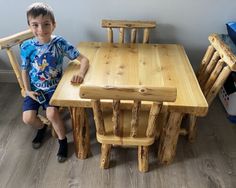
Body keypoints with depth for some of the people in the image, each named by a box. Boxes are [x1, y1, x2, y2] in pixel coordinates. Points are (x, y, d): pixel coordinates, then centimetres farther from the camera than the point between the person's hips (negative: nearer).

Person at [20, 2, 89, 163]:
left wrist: (81, 73, -37)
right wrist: (27, 90, -5)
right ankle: (42, 127, 26)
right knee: (28, 118, -13)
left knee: (52, 113, -25)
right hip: (34, 89, 3)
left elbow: (84, 59, -17)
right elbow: (25, 70, 4)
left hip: (54, 88, -2)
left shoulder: (60, 43, -16)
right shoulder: (26, 47, -10)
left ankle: (63, 141, 5)